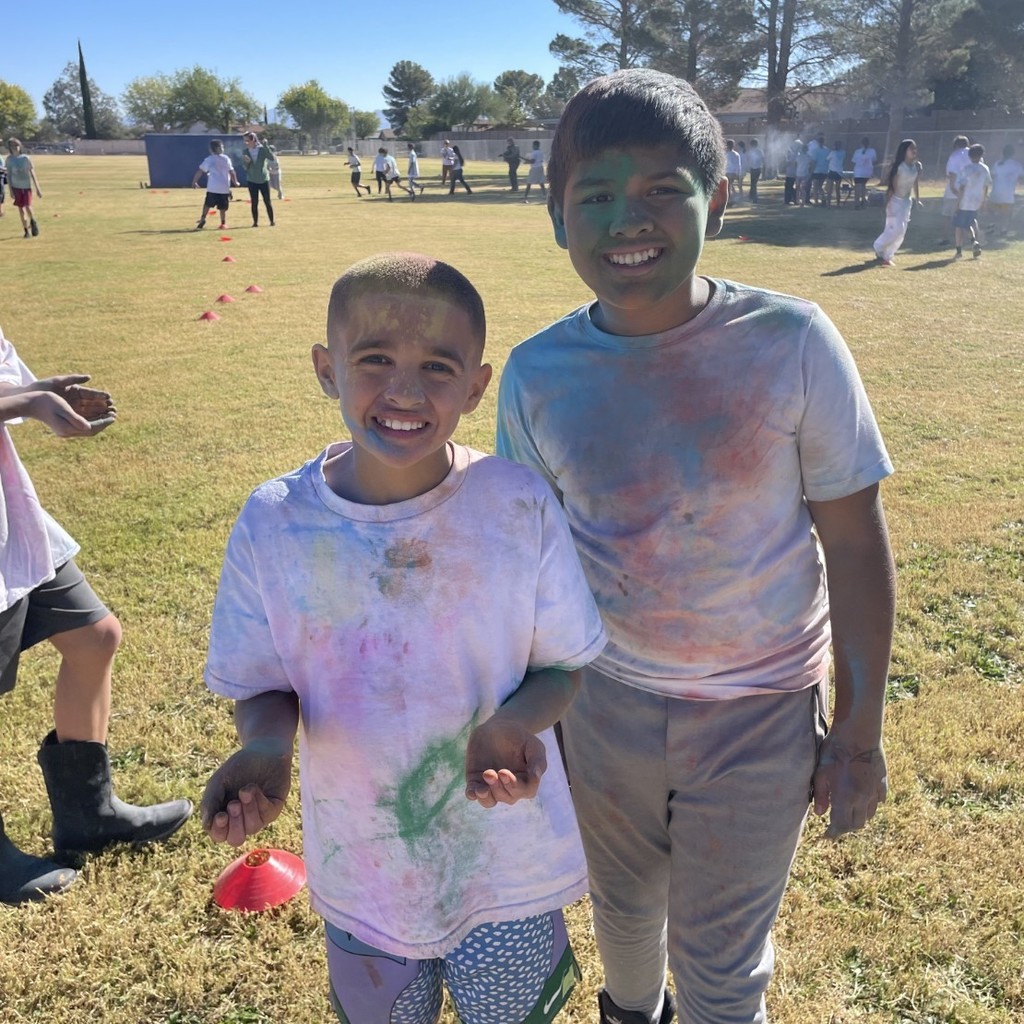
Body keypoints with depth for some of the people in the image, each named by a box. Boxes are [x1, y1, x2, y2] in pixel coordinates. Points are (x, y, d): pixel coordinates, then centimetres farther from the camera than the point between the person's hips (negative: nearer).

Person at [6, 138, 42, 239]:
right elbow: (9, 175, 3)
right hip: (16, 187, 2)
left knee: (28, 207, -14)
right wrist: (10, 190, -3)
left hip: (27, 186, -2)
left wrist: (37, 188, -2)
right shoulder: (9, 159, 0)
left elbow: (32, 173, 0)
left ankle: (32, 221, 18)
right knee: (20, 209, 3)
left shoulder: (26, 158, -4)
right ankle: (26, 231, 12)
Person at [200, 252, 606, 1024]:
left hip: (508, 872, 0)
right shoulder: (273, 523, -15)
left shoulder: (520, 505, -18)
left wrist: (514, 723, -29)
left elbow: (564, 664, -8)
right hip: (362, 872, 1)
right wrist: (266, 744, -27)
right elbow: (261, 685, -5)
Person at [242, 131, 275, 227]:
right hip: (252, 180, 2)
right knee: (254, 202, 4)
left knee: (267, 201, 2)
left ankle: (272, 221, 11)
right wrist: (247, 162, -21)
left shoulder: (262, 149, -6)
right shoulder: (245, 152, 1)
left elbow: (272, 158, -20)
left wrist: (266, 147, -27)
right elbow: (245, 167, 0)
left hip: (264, 179, -2)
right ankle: (255, 222, 10)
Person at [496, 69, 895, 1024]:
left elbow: (855, 540, -10)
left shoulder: (790, 342, -17)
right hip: (604, 702, 3)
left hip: (761, 713, -2)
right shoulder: (537, 373, -11)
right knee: (622, 907, 27)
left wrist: (861, 730, -6)